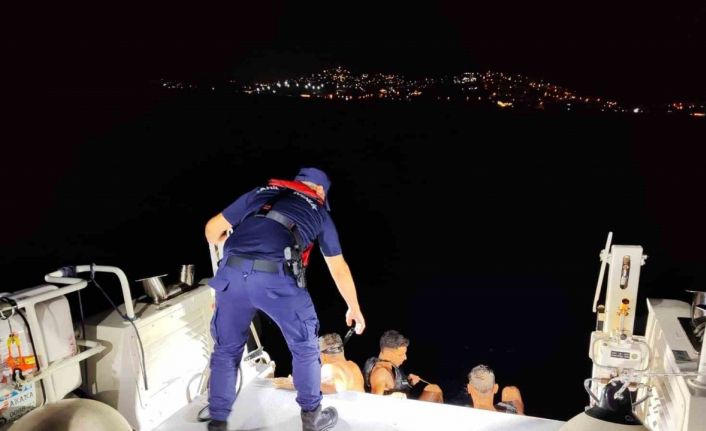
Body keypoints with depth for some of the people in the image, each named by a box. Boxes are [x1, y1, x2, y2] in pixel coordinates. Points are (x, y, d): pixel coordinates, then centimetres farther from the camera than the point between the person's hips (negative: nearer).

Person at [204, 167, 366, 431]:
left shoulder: (261, 193, 27)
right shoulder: (318, 211, 23)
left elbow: (213, 229, 26)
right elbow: (339, 269, 26)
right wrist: (354, 308, 39)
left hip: (232, 273, 3)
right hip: (277, 278, -2)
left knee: (226, 349, 22)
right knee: (304, 346, 21)